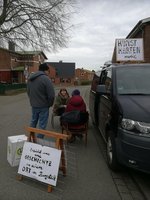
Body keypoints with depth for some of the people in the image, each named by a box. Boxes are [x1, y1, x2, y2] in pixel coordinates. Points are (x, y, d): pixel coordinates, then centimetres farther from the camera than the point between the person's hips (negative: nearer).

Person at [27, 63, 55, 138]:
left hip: (33, 105, 7)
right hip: (43, 106, -7)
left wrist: (33, 101, 17)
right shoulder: (45, 79, -18)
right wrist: (50, 104, -4)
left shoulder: (30, 78, 7)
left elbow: (28, 92, 14)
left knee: (33, 121, 22)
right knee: (42, 124, 4)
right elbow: (51, 95, -20)